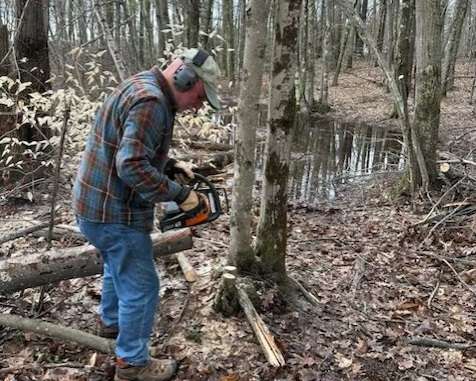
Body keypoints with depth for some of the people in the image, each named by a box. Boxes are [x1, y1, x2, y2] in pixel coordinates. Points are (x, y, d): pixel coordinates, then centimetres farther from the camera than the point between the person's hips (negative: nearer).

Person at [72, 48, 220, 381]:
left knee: (119, 267, 31)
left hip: (99, 203, 11)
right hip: (115, 212, -11)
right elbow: (133, 166, -32)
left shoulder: (144, 89, 10)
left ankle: (111, 322, 53)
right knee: (141, 286, 3)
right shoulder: (150, 101, -24)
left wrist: (172, 166, 7)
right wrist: (179, 193, -23)